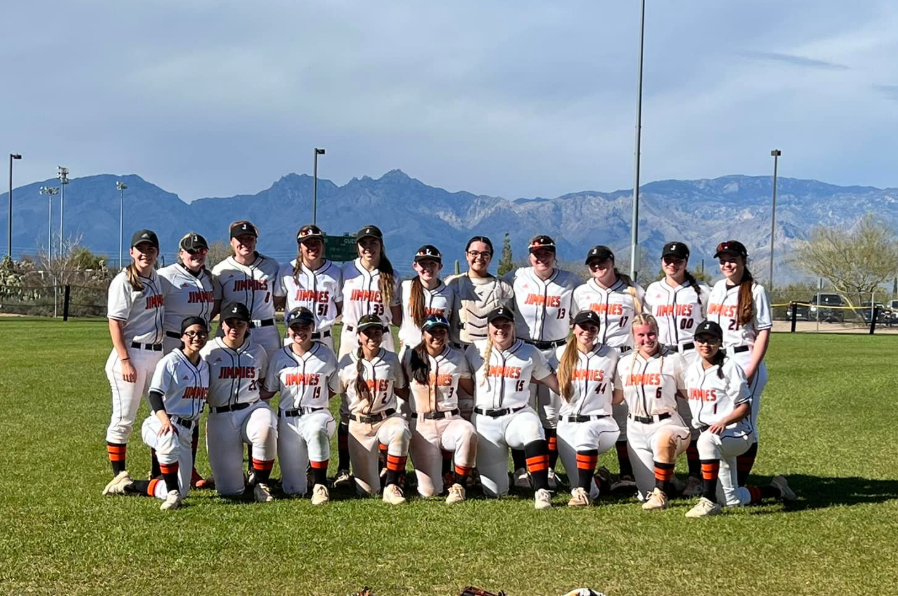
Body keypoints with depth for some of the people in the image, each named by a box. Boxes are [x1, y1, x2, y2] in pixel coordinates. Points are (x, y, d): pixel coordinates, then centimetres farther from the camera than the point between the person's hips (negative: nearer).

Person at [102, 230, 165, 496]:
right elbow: (115, 324, -13)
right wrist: (125, 361, -20)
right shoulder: (124, 281, -9)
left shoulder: (157, 279, 11)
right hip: (132, 353, -8)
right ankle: (119, 474, 6)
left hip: (158, 353, 8)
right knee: (124, 418, -3)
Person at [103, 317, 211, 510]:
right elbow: (155, 394, -21)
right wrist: (165, 420, -40)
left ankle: (130, 486, 17)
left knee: (181, 492, -1)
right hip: (160, 424, -7)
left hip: (186, 431, 7)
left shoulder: (204, 366, 12)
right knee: (170, 439, -45)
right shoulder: (171, 361, -9)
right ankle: (172, 493, -31)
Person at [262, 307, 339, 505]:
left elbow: (333, 389, 12)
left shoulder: (326, 354, 4)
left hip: (316, 414, -2)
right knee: (294, 489, -3)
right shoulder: (279, 357, 7)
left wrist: (313, 401, -1)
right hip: (288, 419, 2)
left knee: (316, 431, -43)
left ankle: (320, 485, -28)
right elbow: (267, 392, 9)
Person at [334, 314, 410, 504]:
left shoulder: (391, 359, 4)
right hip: (359, 424, -1)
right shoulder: (348, 362, -1)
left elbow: (401, 390, 14)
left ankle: (391, 486, -23)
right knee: (367, 489, -5)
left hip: (387, 418, 1)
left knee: (400, 432, -39)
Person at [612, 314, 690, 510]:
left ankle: (660, 494, -29)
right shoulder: (625, 363, 10)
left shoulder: (674, 360, -1)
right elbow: (616, 397, 15)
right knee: (647, 492, 0)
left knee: (664, 441, -43)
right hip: (637, 428, 4)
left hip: (665, 424, -4)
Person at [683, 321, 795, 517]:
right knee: (732, 499, 5)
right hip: (710, 436, 7)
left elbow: (745, 407, -12)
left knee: (707, 440, -41)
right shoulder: (692, 370, 9)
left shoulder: (730, 367, -10)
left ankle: (709, 501, -36)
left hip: (735, 433, -7)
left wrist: (724, 421, -28)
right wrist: (697, 424, 6)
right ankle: (776, 490, 30)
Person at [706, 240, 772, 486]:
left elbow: (763, 332, -9)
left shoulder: (755, 291, -5)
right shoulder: (717, 289, 14)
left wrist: (750, 370, -16)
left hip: (743, 360, -6)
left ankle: (740, 486, 2)